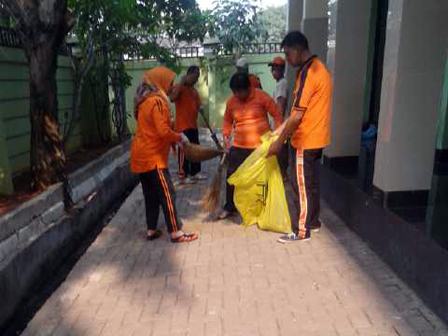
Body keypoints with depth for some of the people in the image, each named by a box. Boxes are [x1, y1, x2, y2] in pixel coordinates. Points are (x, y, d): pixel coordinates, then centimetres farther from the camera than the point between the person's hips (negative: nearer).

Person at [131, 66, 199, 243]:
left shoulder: (145, 100, 14)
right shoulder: (157, 101, -16)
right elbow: (163, 131, -24)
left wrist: (173, 139, 12)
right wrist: (180, 137, -8)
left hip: (142, 155, 10)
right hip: (152, 156, -10)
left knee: (151, 194, 14)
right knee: (167, 194, -4)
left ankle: (152, 230, 21)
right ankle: (176, 233, 2)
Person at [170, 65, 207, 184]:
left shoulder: (194, 90, 16)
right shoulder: (179, 87, -8)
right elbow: (172, 98, -27)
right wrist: (182, 83, -22)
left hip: (193, 125, 8)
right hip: (183, 126, -8)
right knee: (184, 151, -5)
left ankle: (195, 172, 24)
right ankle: (183, 176, 2)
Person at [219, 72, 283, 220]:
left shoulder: (262, 97, -11)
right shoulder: (231, 101, -1)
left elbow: (277, 115, -5)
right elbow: (227, 120, 14)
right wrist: (226, 136, 2)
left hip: (261, 145, -3)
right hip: (239, 146, 3)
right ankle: (230, 207, 19)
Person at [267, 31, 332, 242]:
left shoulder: (308, 72, -20)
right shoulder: (318, 67, 12)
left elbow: (297, 116, -23)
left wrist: (279, 142, -15)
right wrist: (280, 129, 17)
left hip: (306, 140, -10)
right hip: (315, 137, 10)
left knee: (302, 185, 1)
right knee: (310, 182, 18)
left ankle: (301, 231, 12)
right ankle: (313, 221, 31)